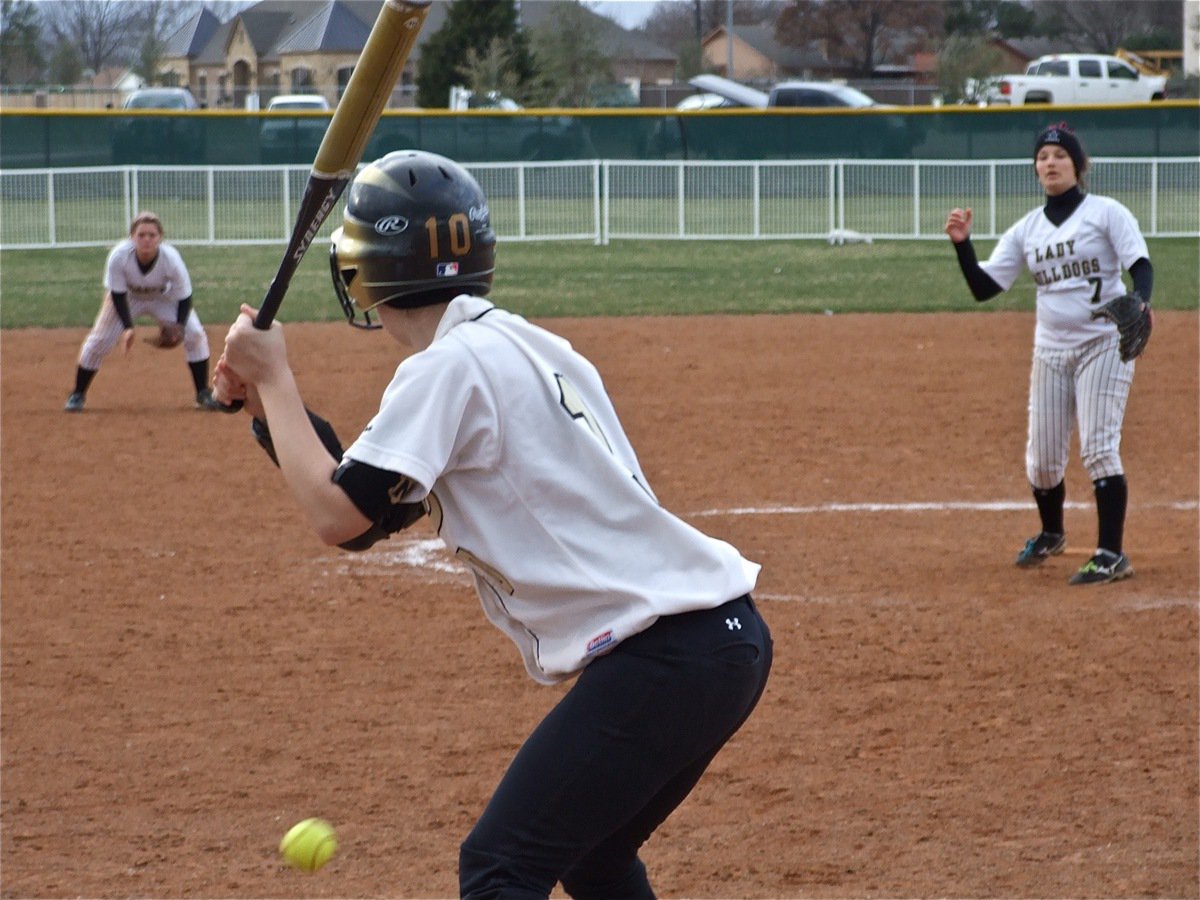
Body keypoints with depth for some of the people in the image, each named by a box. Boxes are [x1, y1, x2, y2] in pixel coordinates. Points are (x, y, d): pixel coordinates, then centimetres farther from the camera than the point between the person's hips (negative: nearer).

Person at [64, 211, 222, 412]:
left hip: (164, 298, 0)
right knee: (99, 341, -6)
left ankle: (203, 395, 3)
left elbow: (184, 297, -23)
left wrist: (179, 327, -38)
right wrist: (127, 327, -32)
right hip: (127, 297, 0)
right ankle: (78, 395, 14)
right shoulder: (119, 256, -36)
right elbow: (117, 294, -23)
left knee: (194, 335, -13)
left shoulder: (171, 259, -36)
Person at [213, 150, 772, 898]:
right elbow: (381, 504, 21)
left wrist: (272, 378, -2)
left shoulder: (449, 366, -10)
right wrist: (268, 399, 15)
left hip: (660, 659, -10)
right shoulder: (524, 344, 17)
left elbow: (339, 515, -13)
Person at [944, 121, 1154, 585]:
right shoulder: (1027, 229, 9)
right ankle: (1051, 534, 34)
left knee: (1099, 448, -14)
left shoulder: (1106, 213, -4)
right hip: (1051, 350, 5)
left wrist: (1139, 305, -34)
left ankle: (1112, 554, -11)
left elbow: (1140, 265, -14)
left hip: (1103, 344, -5)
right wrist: (962, 244, -10)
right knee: (1042, 457, 8)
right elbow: (983, 287, 6)